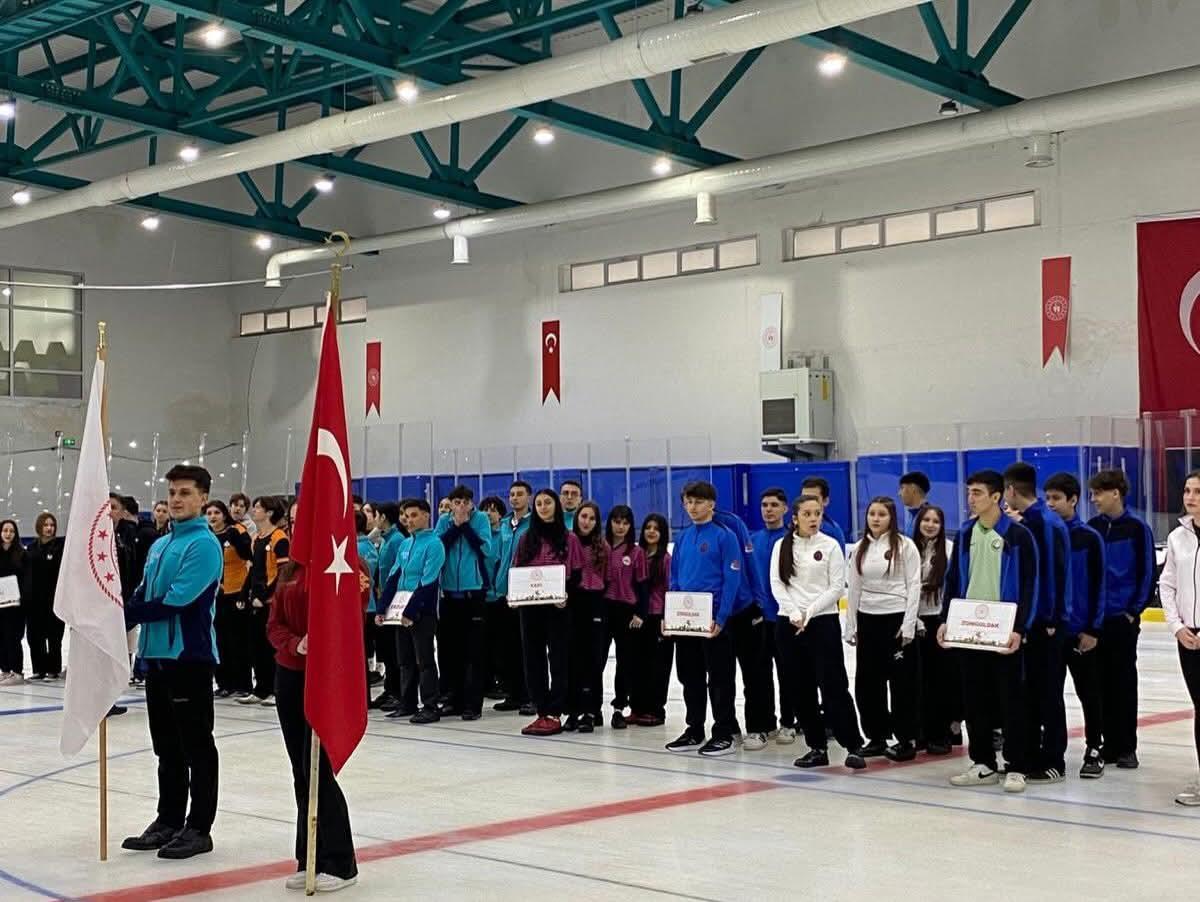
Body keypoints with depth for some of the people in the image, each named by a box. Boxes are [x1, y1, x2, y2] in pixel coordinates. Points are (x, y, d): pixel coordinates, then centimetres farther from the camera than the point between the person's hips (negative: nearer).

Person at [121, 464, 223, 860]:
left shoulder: (204, 544, -11)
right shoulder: (160, 545, 15)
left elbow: (176, 602, -20)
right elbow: (141, 596, 15)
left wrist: (125, 613, -12)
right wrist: (122, 615, -5)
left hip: (190, 656, -8)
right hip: (157, 655, 8)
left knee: (196, 746, -1)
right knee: (167, 745, 15)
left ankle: (199, 828, 4)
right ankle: (169, 820, 24)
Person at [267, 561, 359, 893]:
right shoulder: (290, 570, 10)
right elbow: (274, 625, 7)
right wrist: (295, 644, -12)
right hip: (289, 675, 7)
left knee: (318, 769, -7)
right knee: (301, 771, 10)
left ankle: (340, 864, 5)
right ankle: (309, 861, 18)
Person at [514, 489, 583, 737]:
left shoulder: (569, 539, 2)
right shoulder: (527, 538, 12)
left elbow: (576, 575, -1)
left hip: (557, 607, -4)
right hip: (529, 606, 4)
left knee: (558, 659, -1)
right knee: (533, 659, 5)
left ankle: (554, 714, 2)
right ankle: (542, 712, 12)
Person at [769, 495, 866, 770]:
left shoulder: (830, 545, -1)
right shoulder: (782, 546, 6)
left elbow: (837, 587, -4)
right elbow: (777, 584, 2)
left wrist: (809, 613, -12)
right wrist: (794, 614, -10)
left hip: (823, 621, -3)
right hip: (790, 623, 3)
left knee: (834, 685, -8)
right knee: (800, 688, 6)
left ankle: (853, 746, -4)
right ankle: (817, 747, 14)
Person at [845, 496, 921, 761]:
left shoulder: (904, 545, -5)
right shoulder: (859, 548, 9)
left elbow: (914, 586, -7)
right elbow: (854, 588, 11)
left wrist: (908, 625, -12)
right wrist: (851, 627, 8)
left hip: (896, 618, -5)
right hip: (867, 620, 5)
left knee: (902, 680, 0)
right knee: (867, 681, 7)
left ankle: (906, 740, 8)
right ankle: (877, 737, 19)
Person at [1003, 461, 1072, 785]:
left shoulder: (1047, 523, -15)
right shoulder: (1025, 523, 12)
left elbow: (1055, 573, -18)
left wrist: (1051, 620, -16)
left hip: (1046, 624, -9)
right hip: (1028, 620, 9)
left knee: (1048, 693, -1)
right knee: (1027, 689, 13)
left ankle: (1053, 762, 6)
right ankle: (1029, 756, 21)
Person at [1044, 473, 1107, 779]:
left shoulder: (1089, 538, -6)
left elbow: (1098, 585, -6)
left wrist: (1093, 629, -9)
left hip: (1081, 630, -3)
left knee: (1089, 692, 6)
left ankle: (1095, 750, 16)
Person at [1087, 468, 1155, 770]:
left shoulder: (1137, 528, -6)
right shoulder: (1091, 527, 6)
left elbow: (1148, 573, -5)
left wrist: (1135, 610, -7)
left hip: (1123, 618, -4)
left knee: (1124, 682, 1)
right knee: (1102, 682, 7)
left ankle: (1126, 747, 8)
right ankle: (1109, 743, 15)